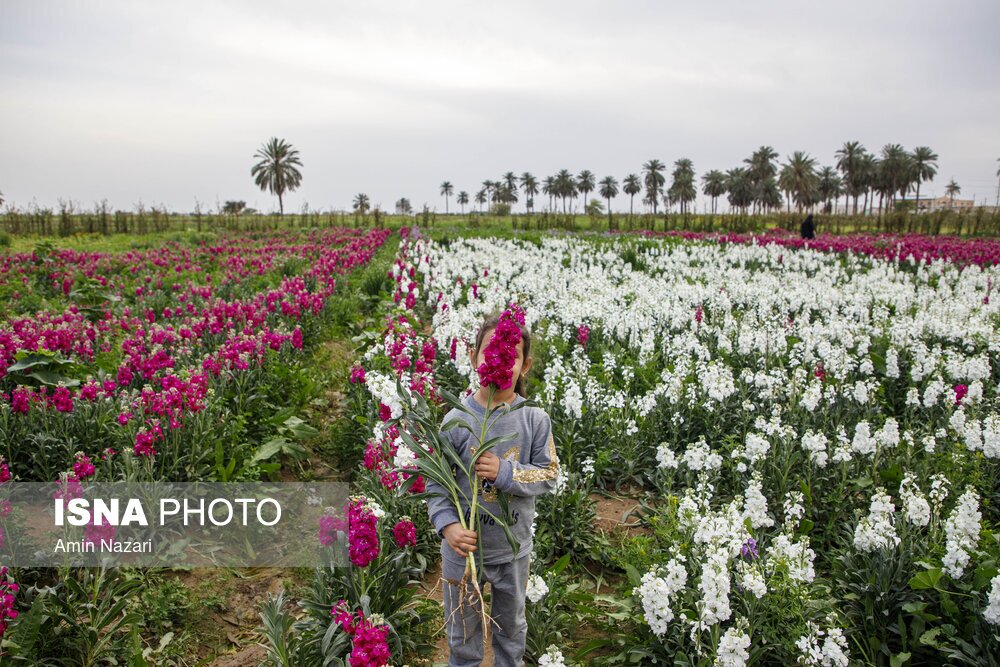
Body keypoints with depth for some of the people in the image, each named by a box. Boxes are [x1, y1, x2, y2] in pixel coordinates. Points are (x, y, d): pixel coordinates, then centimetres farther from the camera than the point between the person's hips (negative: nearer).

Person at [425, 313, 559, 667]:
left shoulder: (535, 419, -14)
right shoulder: (456, 420, -17)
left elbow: (548, 475, -10)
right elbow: (436, 482, -12)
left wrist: (506, 472, -26)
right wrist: (447, 524, -27)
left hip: (514, 548, 1)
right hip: (464, 545, -1)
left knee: (512, 625, 27)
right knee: (463, 629, 21)